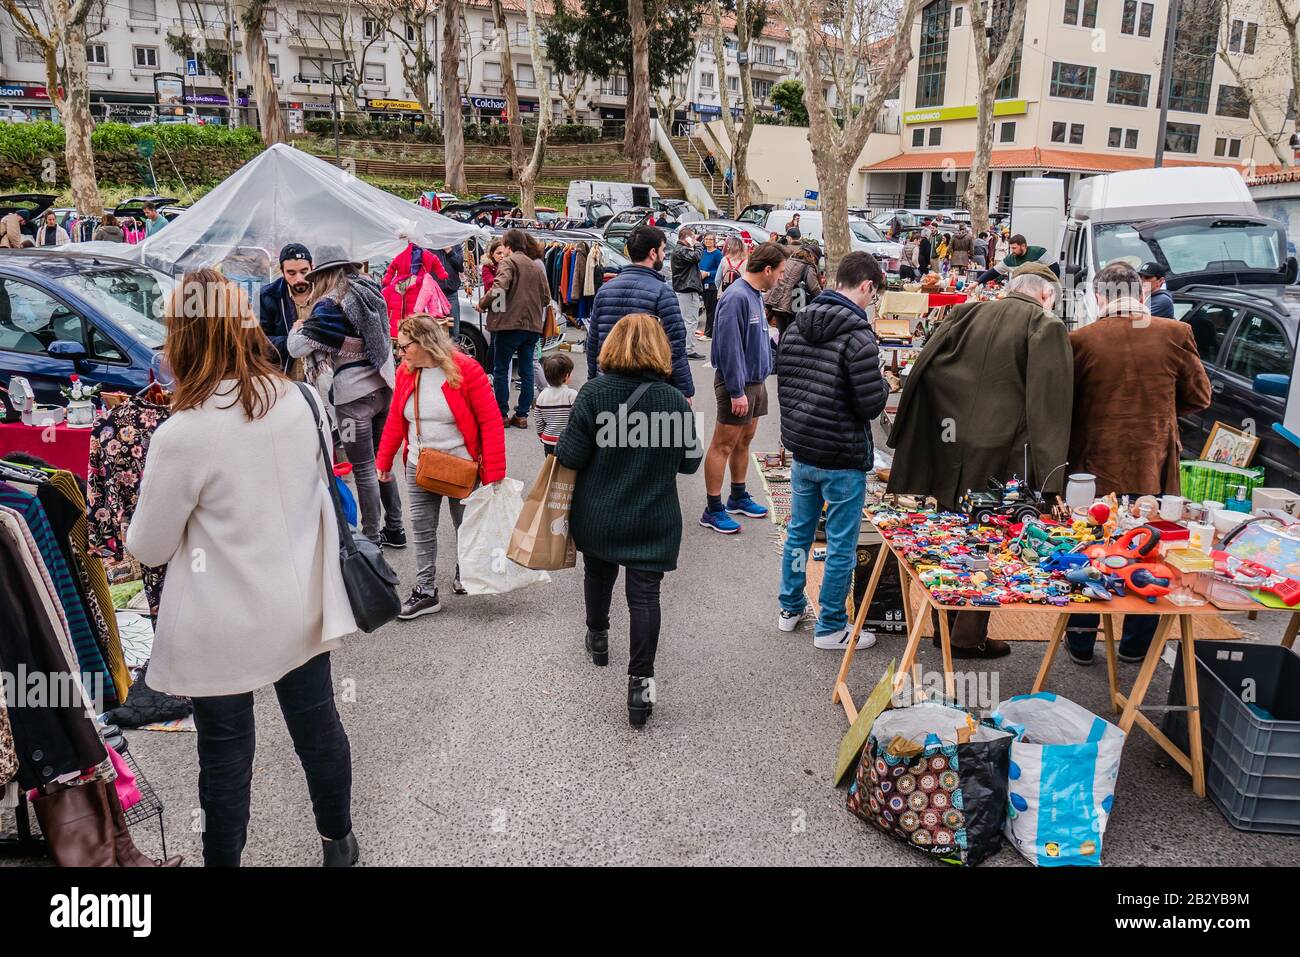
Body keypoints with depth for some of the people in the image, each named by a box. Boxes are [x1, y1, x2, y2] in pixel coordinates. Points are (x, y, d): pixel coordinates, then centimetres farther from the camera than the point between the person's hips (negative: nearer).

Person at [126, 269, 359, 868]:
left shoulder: (182, 435, -22)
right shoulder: (302, 402, -7)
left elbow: (148, 548, -9)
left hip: (224, 627, -5)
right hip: (301, 608, 5)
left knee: (226, 756, 13)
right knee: (318, 727, 21)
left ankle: (223, 859, 33)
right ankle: (339, 842, 41)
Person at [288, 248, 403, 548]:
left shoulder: (331, 304, -12)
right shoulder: (370, 294, 9)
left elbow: (296, 347, -16)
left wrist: (298, 327, 6)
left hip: (353, 395, -7)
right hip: (382, 388, 7)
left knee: (364, 469, 2)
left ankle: (372, 538, 11)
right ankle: (394, 529, 26)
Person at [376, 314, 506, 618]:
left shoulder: (466, 370, -17)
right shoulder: (405, 372, -1)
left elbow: (491, 422, -17)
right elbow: (395, 420, 9)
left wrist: (494, 474, -18)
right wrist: (383, 461, 9)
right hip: (418, 469, 4)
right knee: (422, 529, 7)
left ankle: (463, 572, 40)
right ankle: (425, 592, 17)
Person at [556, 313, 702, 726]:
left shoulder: (593, 393, -14)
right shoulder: (675, 400, -10)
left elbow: (570, 456, -15)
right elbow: (690, 462, -1)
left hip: (597, 517, 1)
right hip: (653, 521, -1)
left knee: (597, 576, 25)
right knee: (644, 595, 3)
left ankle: (598, 640, 47)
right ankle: (640, 682, 1)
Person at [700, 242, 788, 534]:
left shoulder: (755, 295, 9)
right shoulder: (736, 297, -21)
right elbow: (728, 347, -23)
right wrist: (737, 392, -22)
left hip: (755, 382, 10)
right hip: (738, 384, -10)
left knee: (744, 442, 19)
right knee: (723, 446, -2)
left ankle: (738, 498, 32)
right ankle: (713, 511, 6)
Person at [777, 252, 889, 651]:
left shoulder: (795, 327, 3)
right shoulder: (857, 336, -19)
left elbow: (782, 385, 10)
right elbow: (871, 405, -19)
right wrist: (883, 385, 1)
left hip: (801, 451, 7)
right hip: (843, 458, -7)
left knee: (798, 532, 20)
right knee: (841, 545, 6)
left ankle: (791, 608, 34)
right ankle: (830, 627, 17)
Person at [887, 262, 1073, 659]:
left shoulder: (968, 315, 9)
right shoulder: (1047, 328, -5)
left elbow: (922, 372, 5)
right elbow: (1048, 408, -13)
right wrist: (1048, 483, -13)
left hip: (950, 448, 5)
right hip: (1000, 457, -5)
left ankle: (944, 624, 30)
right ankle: (968, 636, 15)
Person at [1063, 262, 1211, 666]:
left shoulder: (1082, 339, -11)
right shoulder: (1176, 334, -7)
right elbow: (1198, 396, 4)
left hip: (1097, 463, -1)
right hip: (1155, 464, 1)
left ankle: (1081, 641, 21)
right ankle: (1136, 643, 26)